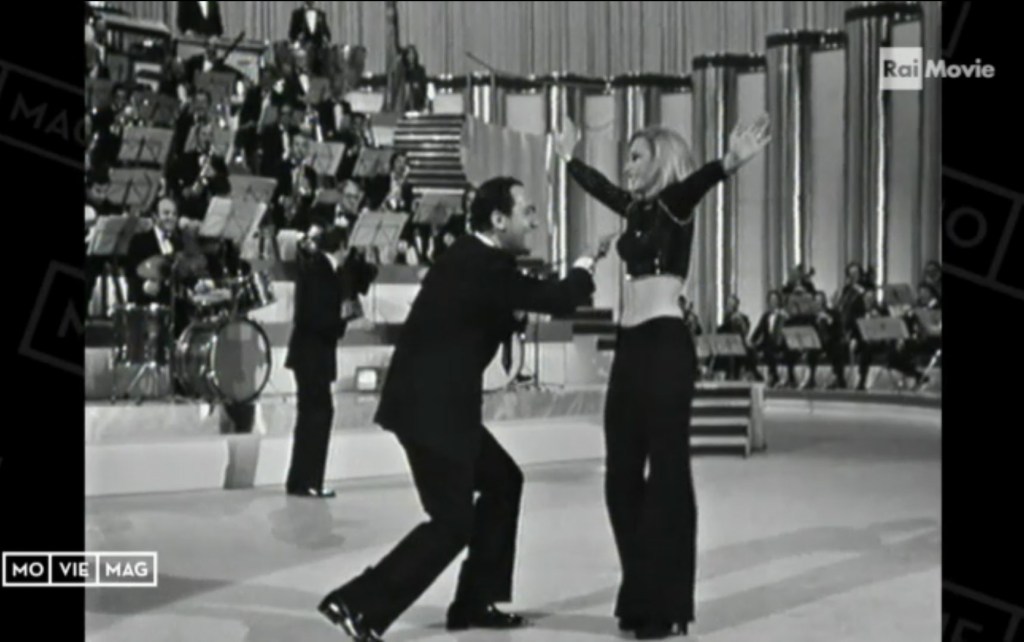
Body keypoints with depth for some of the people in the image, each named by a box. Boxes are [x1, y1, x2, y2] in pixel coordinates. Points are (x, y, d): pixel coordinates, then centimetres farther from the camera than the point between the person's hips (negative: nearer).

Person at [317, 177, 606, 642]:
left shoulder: (475, 259, 11)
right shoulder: (482, 267, -20)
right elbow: (557, 300, -17)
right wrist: (584, 268, 2)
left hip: (437, 403, 10)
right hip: (429, 407, -10)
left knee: (503, 481, 18)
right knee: (453, 520, -8)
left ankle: (474, 601, 23)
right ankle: (357, 603, -8)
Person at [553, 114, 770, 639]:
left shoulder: (673, 205, -5)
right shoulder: (637, 208, 17)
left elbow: (696, 182, -27)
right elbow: (600, 186, 37)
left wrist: (729, 164, -48)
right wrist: (568, 157, 52)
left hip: (664, 345, -8)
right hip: (629, 347, 8)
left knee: (666, 472, -4)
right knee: (622, 473, 9)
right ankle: (639, 596, 18)